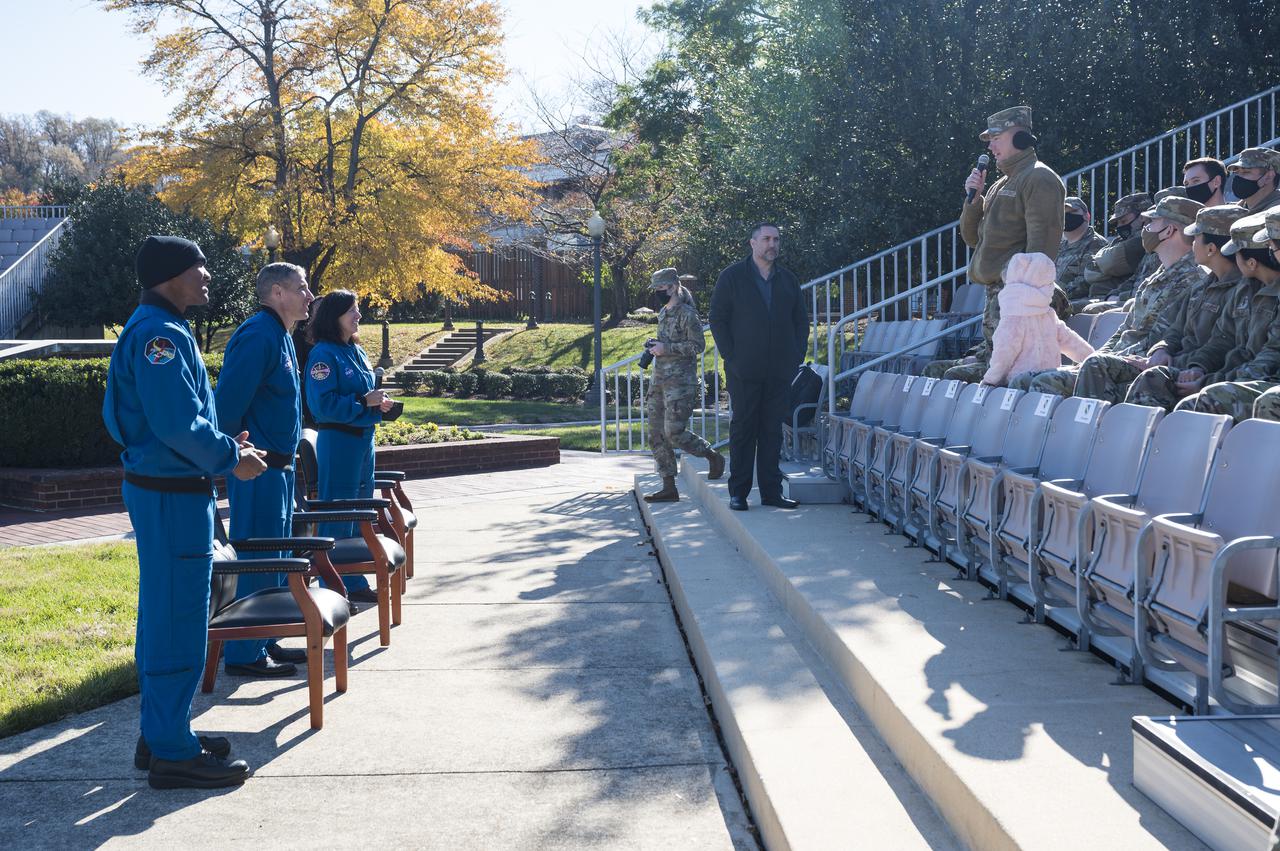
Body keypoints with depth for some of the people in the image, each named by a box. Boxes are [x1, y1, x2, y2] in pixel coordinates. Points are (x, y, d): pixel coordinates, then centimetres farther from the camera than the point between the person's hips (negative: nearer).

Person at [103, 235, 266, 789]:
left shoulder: (151, 328, 15)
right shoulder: (161, 335, -18)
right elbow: (177, 424, -24)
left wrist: (222, 442, 13)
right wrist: (229, 458, -11)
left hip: (158, 487, 11)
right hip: (172, 494, -11)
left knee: (164, 616, 17)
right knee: (178, 621, -5)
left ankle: (161, 735, 28)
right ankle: (172, 753, 2)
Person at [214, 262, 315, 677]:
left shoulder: (280, 336, 15)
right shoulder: (258, 336, -18)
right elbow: (228, 404, -23)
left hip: (277, 467, 10)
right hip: (259, 470, -10)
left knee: (274, 560, 15)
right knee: (256, 562, -5)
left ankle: (266, 643, 24)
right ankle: (245, 654, 1)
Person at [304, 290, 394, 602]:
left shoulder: (357, 351, 13)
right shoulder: (324, 354, -13)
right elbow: (323, 404, -21)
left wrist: (380, 402, 3)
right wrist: (365, 402, -20)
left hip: (363, 438, 9)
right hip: (337, 441, -9)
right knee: (337, 518, -4)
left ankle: (354, 582, 24)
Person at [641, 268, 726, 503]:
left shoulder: (687, 314, -9)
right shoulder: (663, 313, 17)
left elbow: (698, 345, -14)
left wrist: (666, 348, -17)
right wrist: (654, 348, 8)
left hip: (680, 382, -9)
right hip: (659, 381, 9)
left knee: (674, 432, -14)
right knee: (658, 435, 4)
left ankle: (713, 457, 10)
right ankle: (669, 488, 8)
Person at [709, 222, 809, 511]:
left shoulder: (788, 280, 14)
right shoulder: (732, 277, 1)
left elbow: (801, 320, 18)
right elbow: (718, 319, -1)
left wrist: (797, 355, 6)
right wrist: (731, 357, -9)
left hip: (780, 371, 4)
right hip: (744, 371, -4)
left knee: (773, 430, 6)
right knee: (743, 429, -1)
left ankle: (771, 491, 10)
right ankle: (738, 492, 3)